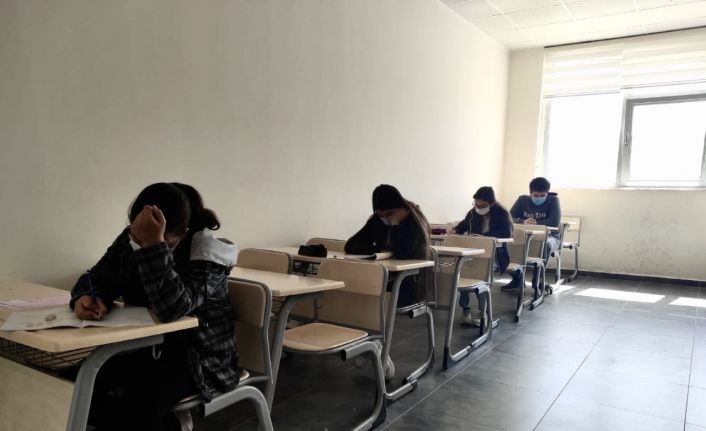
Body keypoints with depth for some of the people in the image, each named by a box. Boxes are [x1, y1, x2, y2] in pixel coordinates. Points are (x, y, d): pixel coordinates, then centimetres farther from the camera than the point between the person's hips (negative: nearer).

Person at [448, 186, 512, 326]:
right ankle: (465, 309, -16)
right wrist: (455, 230, 3)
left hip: (494, 253, -4)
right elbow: (465, 224, 27)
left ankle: (483, 313, -18)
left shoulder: (502, 213, -6)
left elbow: (507, 233, -21)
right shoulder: (474, 211, 9)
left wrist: (483, 236, -30)